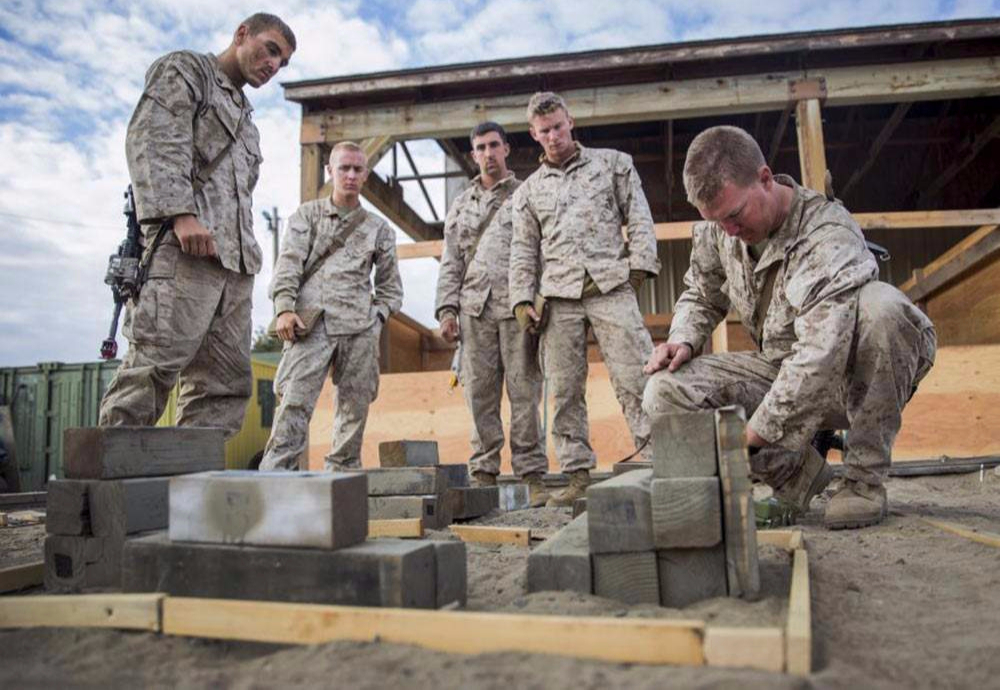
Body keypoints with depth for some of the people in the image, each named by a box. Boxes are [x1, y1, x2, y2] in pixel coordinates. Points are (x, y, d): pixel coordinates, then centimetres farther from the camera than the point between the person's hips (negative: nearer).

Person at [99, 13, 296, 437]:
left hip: (234, 260, 8)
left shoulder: (245, 118, 33)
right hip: (185, 246, -8)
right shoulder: (184, 69, 11)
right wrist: (180, 213, -20)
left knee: (227, 386, -1)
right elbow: (151, 142, -6)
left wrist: (247, 255, 17)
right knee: (155, 367, -17)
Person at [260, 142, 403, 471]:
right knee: (295, 401, -14)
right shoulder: (307, 215, 16)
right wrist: (284, 308, -12)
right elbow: (289, 262, 3)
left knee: (355, 406, 2)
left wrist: (377, 317, 5)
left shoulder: (379, 228, 19)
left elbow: (391, 286, 22)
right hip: (311, 321, -2)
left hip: (359, 328, 2)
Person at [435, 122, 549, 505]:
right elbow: (450, 265, 17)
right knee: (480, 394, 1)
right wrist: (446, 309, 4)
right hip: (475, 308, 3)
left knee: (524, 392, -5)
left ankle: (532, 475, -1)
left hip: (517, 305, -3)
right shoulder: (460, 207, 22)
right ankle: (483, 473, 6)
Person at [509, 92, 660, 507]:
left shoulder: (613, 163, 15)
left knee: (635, 378, -10)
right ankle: (577, 474, 6)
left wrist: (640, 262, -4)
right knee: (564, 390, 0)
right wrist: (522, 299, 3)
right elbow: (523, 251, 15)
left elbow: (639, 217, 10)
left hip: (611, 287, -2)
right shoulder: (528, 191, 19)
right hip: (559, 297, 2)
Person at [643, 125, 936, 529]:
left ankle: (864, 479, -22)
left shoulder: (829, 235, -26)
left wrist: (751, 436, -38)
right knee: (665, 393, -19)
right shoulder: (717, 230, -5)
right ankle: (796, 473, -9)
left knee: (880, 304, -38)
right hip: (778, 372, 5)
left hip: (849, 377, -4)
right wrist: (683, 339, -10)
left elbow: (821, 356, -37)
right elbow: (701, 295, 13)